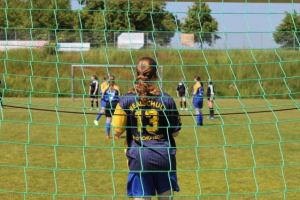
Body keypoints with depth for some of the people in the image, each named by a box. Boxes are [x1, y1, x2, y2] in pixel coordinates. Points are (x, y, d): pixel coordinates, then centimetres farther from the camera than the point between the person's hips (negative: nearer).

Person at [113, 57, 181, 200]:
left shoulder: (126, 101, -5)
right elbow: (175, 132, 3)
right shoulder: (166, 100, -3)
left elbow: (117, 132, -1)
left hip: (138, 158, -1)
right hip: (164, 158, 1)